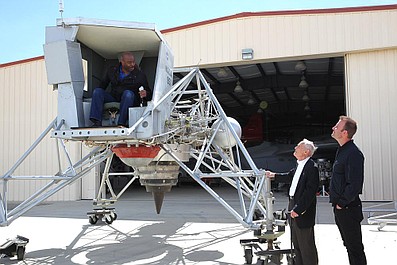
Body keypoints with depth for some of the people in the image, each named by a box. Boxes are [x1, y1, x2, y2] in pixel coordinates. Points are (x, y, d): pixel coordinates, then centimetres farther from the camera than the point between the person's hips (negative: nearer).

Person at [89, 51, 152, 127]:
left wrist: (145, 94, -25)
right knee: (97, 91, -16)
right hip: (114, 97, 4)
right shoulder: (112, 71, 7)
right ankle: (97, 122, -29)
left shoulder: (140, 75, -1)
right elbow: (102, 85, 17)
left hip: (130, 100, -3)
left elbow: (149, 94, 0)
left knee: (128, 93, -35)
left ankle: (121, 123, -40)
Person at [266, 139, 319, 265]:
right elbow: (290, 175, 28)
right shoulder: (300, 165, 8)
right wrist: (274, 175, 34)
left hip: (303, 210, -10)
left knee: (306, 243, 2)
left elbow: (310, 192, -24)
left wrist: (298, 209, -24)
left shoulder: (312, 168, -20)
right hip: (294, 208, 10)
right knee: (296, 242, 21)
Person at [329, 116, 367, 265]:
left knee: (355, 247, 2)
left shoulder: (353, 154, -20)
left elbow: (354, 185, -25)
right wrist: (337, 201, 14)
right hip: (340, 207, 10)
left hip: (348, 208, -10)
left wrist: (342, 203, -16)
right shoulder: (342, 150, 11)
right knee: (349, 245, 20)